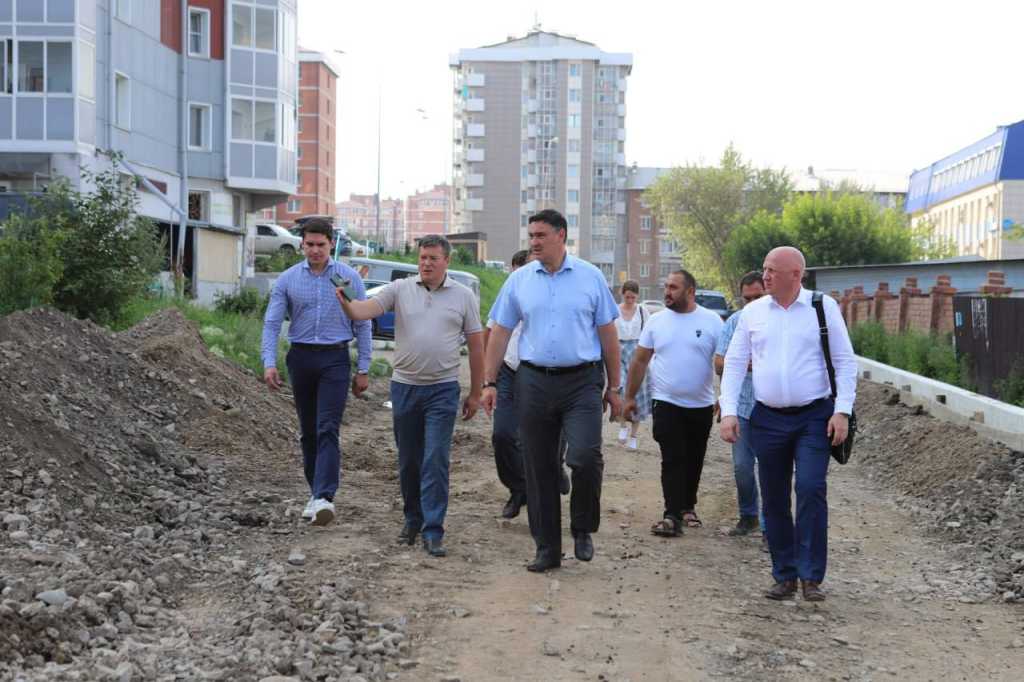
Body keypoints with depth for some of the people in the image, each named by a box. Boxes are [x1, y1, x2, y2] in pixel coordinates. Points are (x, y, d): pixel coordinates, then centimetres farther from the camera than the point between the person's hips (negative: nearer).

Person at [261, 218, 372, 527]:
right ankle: (315, 492, 23)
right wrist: (269, 363, -13)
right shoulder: (287, 280, 4)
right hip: (301, 358, 3)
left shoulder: (349, 278, 1)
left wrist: (363, 369, 1)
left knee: (327, 429, -14)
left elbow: (362, 325, 4)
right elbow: (272, 323, 0)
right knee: (308, 431, 11)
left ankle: (324, 498, -23)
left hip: (335, 359, -3)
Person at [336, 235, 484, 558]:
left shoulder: (463, 296, 2)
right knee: (408, 460, 12)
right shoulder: (400, 289, 2)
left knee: (436, 460, -7)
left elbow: (476, 346, 6)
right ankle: (413, 520, 28)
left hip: (443, 389, -2)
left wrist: (475, 393, 5)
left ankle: (433, 531, -5)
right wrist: (344, 302, -34)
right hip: (405, 386, 2)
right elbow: (363, 311, -11)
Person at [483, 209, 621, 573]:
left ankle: (583, 530, 8)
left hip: (582, 382, -2)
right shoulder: (519, 280, 6)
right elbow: (500, 333, 8)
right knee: (539, 469, 6)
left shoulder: (590, 277, 2)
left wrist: (614, 387, 4)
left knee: (585, 457, -17)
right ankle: (547, 548, 16)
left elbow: (608, 334, 5)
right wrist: (489, 382, 2)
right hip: (534, 382, 2)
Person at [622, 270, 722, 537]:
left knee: (694, 461, 12)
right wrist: (630, 397, 7)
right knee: (673, 461, -8)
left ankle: (687, 507, 29)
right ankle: (673, 516, -11)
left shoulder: (712, 321, -3)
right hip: (667, 404, 0)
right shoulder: (657, 321, 2)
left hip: (701, 405, 0)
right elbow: (640, 360, 7)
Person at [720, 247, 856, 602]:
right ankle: (784, 576, 16)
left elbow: (845, 362, 0)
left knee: (811, 491, -14)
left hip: (814, 418, -3)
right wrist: (729, 411, -2)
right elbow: (734, 363, 8)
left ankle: (811, 577, -7)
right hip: (768, 419, 3)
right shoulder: (752, 312, 6)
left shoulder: (824, 307, 0)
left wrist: (842, 411, -9)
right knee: (774, 501, 6)